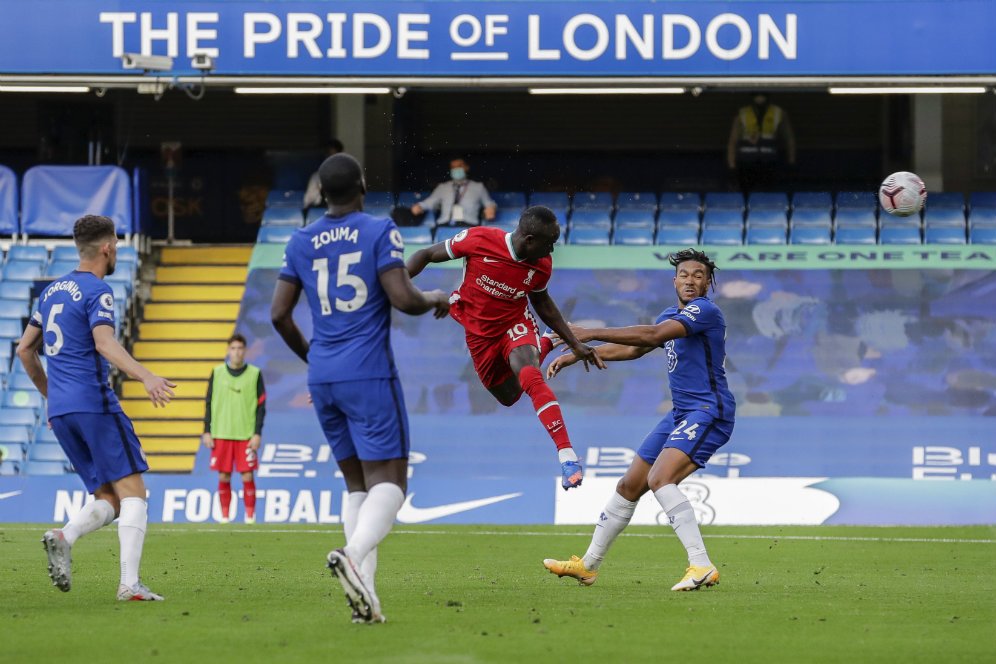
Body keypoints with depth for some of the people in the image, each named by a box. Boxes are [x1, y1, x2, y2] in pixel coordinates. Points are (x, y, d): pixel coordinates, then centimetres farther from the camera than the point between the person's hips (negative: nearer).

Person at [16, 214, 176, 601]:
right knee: (133, 492, -7)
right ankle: (130, 584, -20)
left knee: (108, 500, 9)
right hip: (95, 404, -8)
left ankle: (63, 537, -19)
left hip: (60, 411, 8)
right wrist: (146, 377, -33)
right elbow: (104, 343, -22)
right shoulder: (97, 291, -5)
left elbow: (25, 349, 24)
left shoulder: (52, 291, 19)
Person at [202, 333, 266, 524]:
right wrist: (207, 432, 2)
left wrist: (257, 433, -4)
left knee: (247, 476, -6)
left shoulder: (254, 374, 3)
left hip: (246, 435, -1)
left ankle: (250, 516, 1)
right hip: (221, 434, 1)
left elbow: (261, 406, 3)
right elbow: (209, 404, 9)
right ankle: (224, 515, 7)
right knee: (223, 477, 1)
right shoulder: (217, 373, 7)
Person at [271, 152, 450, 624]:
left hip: (323, 377, 5)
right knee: (389, 482, -5)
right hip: (368, 374, -5)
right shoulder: (379, 232, -5)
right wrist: (435, 300, 8)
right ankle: (353, 555, -32)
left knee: (357, 484, 12)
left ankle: (364, 592, -1)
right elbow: (403, 299, -14)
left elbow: (279, 314, 11)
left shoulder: (301, 243, 10)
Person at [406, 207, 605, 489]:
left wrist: (575, 344, 7)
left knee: (529, 377, -31)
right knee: (508, 396, 16)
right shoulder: (478, 240, -27)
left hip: (515, 325, -1)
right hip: (479, 333, 1)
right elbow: (426, 255, -14)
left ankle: (567, 456, -35)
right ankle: (543, 346, 46)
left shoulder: (542, 265, -17)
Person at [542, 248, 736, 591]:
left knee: (660, 479, -28)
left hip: (708, 412, -10)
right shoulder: (671, 315, 16)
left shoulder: (705, 311, -14)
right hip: (681, 414, 10)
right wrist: (578, 355, 23)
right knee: (630, 485, 13)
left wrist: (591, 334, -26)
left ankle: (702, 566, -33)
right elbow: (632, 349, 29)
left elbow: (652, 335, -26)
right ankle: (588, 565, 26)